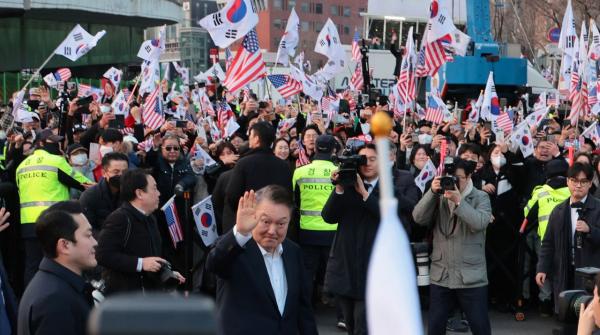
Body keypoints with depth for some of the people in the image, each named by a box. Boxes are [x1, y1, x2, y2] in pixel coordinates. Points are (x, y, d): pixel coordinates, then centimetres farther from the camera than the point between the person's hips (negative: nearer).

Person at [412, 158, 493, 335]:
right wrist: (432, 192, -19)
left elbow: (480, 223, -20)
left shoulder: (480, 197, -1)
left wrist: (458, 201, -27)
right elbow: (419, 218, -8)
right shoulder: (439, 197, 6)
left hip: (471, 277, -3)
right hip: (440, 276, 3)